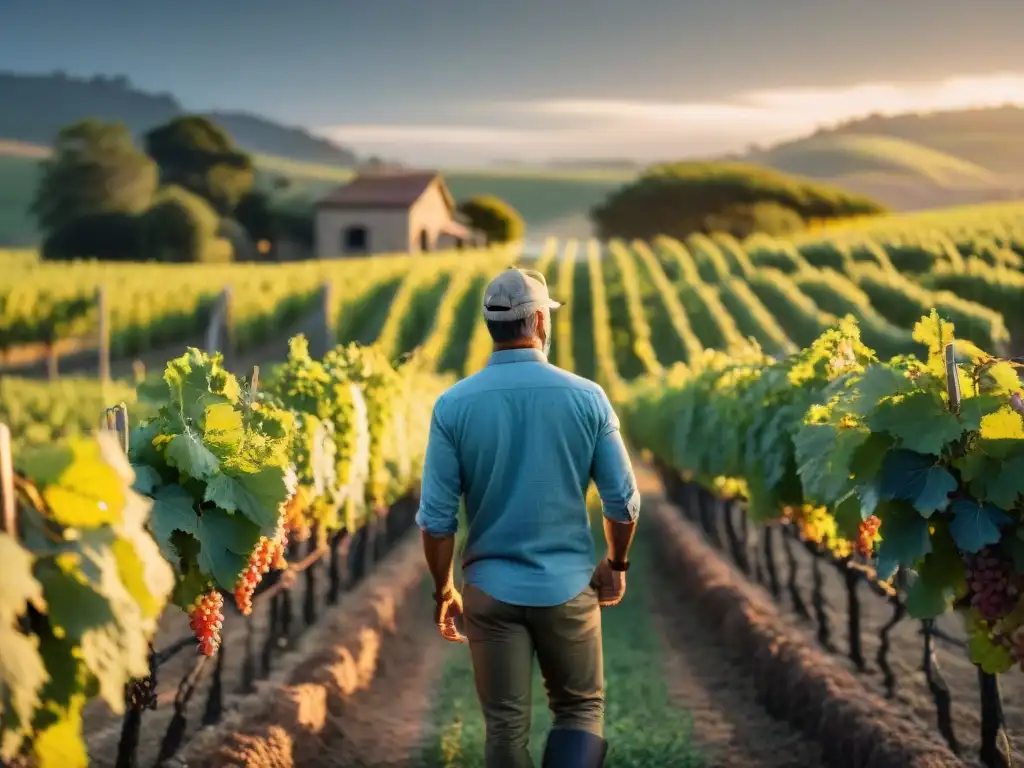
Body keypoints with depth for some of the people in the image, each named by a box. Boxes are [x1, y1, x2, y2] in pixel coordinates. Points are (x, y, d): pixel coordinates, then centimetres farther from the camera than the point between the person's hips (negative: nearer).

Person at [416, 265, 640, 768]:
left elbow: (436, 516, -7)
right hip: (569, 586, 0)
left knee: (506, 727, 11)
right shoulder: (587, 397, -7)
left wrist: (443, 590, 7)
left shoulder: (454, 405, -8)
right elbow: (622, 500, -3)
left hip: (491, 589, 0)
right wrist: (617, 564, 14)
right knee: (581, 709, 16)